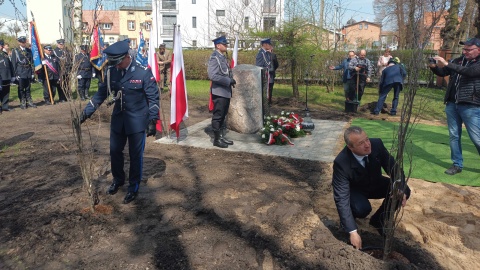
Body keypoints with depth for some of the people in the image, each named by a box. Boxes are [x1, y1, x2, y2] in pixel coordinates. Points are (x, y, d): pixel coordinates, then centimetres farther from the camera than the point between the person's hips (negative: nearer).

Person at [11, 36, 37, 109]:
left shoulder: (29, 50, 10)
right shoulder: (15, 51, 0)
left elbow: (32, 62, 10)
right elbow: (14, 63, -2)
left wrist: (32, 73, 4)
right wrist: (15, 74, -7)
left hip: (28, 73, 3)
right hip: (20, 73, -3)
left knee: (28, 88, 10)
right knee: (21, 89, 2)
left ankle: (29, 101, 16)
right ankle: (22, 103, 8)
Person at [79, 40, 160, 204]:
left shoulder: (143, 72, -14)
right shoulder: (111, 71, -2)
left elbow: (154, 98, -10)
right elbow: (101, 93, 7)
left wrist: (153, 121, -14)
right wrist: (87, 111, 3)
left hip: (137, 121, -4)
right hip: (118, 119, 5)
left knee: (135, 155, 6)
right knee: (115, 152, 15)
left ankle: (133, 187, 24)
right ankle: (118, 180, 40)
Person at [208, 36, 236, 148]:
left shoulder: (223, 57, 14)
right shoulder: (214, 57, -13)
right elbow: (213, 76, -22)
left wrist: (231, 80, 8)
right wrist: (229, 81, -21)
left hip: (226, 91, 9)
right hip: (219, 92, -9)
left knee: (223, 115, 15)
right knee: (217, 116, 0)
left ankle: (222, 136, 26)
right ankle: (217, 139, 9)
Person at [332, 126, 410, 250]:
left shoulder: (376, 144, -25)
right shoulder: (341, 162, -36)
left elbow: (393, 168, -13)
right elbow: (341, 198, -35)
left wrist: (400, 189, -33)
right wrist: (353, 231, -38)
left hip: (375, 184, 5)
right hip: (354, 190, -4)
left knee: (404, 191, -17)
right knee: (362, 209, -34)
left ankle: (378, 219, 6)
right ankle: (347, 218, 4)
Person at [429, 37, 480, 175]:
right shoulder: (459, 60, 9)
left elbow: (469, 71, -26)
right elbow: (443, 72, 13)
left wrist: (447, 64, -29)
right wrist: (434, 67, -9)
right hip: (452, 104, 6)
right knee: (454, 136, 10)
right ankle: (457, 165, 20)